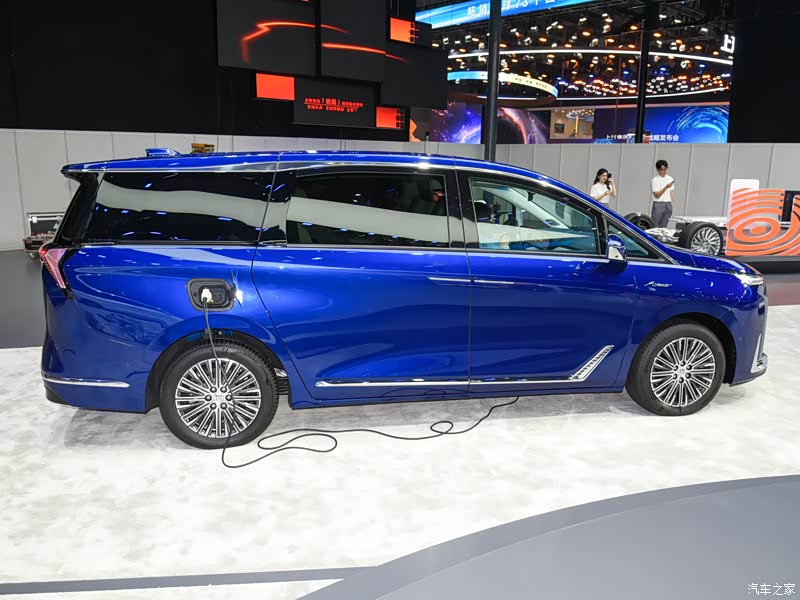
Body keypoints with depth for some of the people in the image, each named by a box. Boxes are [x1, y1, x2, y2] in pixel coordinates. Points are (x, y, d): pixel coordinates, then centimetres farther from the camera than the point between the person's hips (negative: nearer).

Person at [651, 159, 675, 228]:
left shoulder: (670, 179, 11)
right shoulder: (655, 180, -6)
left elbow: (670, 193, 16)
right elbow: (657, 195, -12)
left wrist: (671, 204, 10)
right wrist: (666, 187, -22)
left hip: (668, 205, 5)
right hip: (658, 205, -5)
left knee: (663, 226, 5)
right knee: (654, 226, -7)